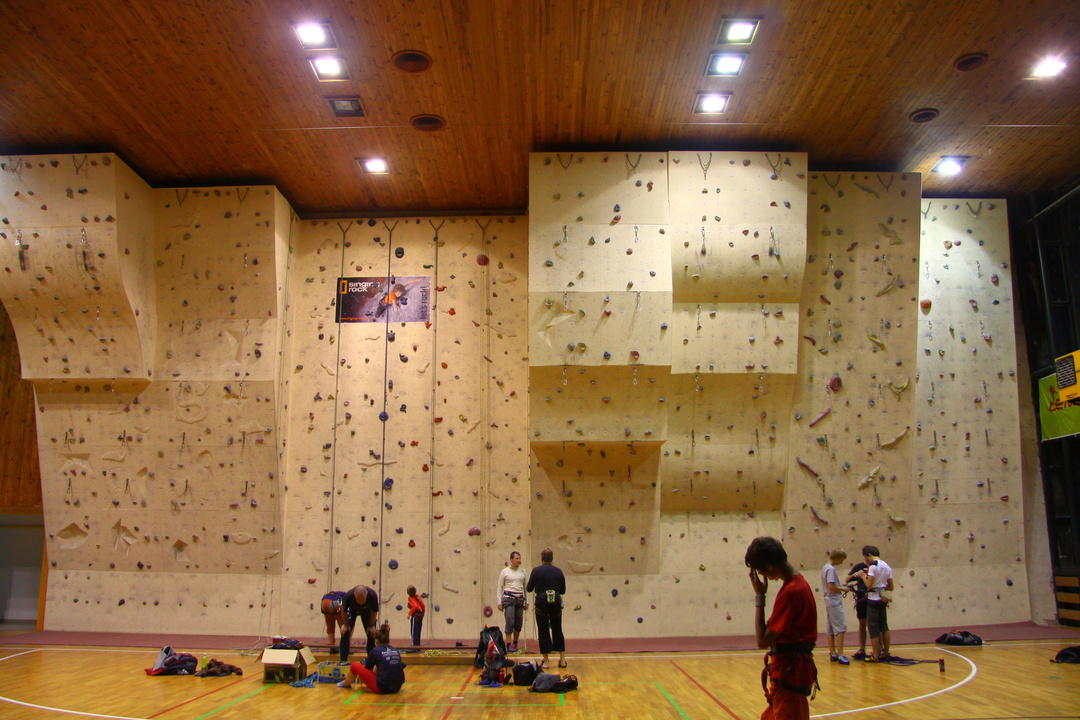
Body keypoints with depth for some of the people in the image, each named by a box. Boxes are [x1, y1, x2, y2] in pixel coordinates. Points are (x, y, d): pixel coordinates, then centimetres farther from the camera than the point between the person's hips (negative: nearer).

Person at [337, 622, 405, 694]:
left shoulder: (375, 651, -4)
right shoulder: (395, 650, 9)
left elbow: (367, 668, 9)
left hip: (381, 689, -6)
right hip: (397, 688, 6)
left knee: (354, 666, 8)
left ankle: (346, 684, 37)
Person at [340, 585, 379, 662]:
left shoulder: (373, 595, -40)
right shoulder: (348, 596, -41)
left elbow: (374, 611, -19)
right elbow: (343, 610, -18)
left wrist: (371, 625, -10)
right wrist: (346, 625, -8)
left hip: (367, 610, 1)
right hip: (352, 610, 0)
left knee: (372, 634, -6)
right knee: (345, 633, -13)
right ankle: (343, 661, -4)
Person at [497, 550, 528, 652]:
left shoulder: (523, 571, 8)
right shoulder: (505, 571, -1)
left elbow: (525, 587, 14)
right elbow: (500, 587, 2)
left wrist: (526, 601, 11)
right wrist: (499, 602, -2)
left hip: (520, 599, 4)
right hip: (509, 598, -4)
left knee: (519, 622, 7)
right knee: (510, 621, -11)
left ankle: (515, 643, 22)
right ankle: (508, 644, -6)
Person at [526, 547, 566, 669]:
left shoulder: (536, 571, -7)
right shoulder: (558, 572, 2)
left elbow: (529, 589, -1)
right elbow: (563, 590, 9)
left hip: (541, 603, -3)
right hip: (556, 603, 3)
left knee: (543, 631, 7)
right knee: (557, 630, 16)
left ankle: (545, 661, 8)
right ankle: (562, 659, 16)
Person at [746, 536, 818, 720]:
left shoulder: (790, 591, -23)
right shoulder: (799, 582, 8)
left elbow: (763, 641, -22)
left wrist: (759, 596, -19)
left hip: (789, 673, -10)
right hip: (792, 670, 10)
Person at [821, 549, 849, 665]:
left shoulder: (826, 567, 16)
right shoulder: (831, 569, -14)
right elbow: (831, 586, -22)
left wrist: (840, 586, 11)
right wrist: (842, 589, -9)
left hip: (829, 602, 10)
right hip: (834, 601, -10)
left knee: (830, 629, 10)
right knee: (840, 627, -11)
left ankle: (833, 653, 14)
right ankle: (840, 655, -15)